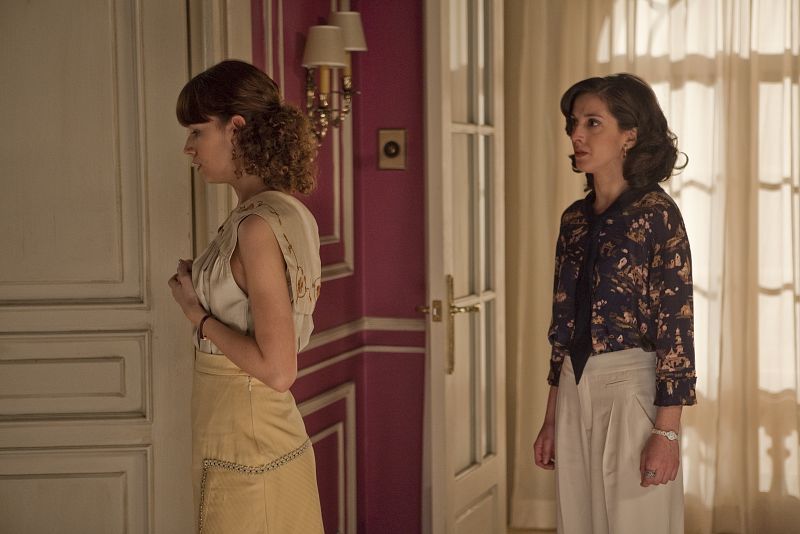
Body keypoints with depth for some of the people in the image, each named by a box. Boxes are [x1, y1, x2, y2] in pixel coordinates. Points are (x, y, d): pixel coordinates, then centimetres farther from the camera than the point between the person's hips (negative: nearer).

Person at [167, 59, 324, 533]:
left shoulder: (258, 225, -21)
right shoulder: (291, 212, 7)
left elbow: (277, 370, -23)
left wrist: (197, 312, -13)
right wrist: (201, 288, 8)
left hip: (247, 452, -9)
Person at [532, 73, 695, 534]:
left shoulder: (656, 214, -11)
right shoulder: (575, 219, 9)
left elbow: (676, 326, -14)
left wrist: (667, 431, -17)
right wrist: (551, 418, 14)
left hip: (633, 389, -6)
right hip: (576, 392, 6)